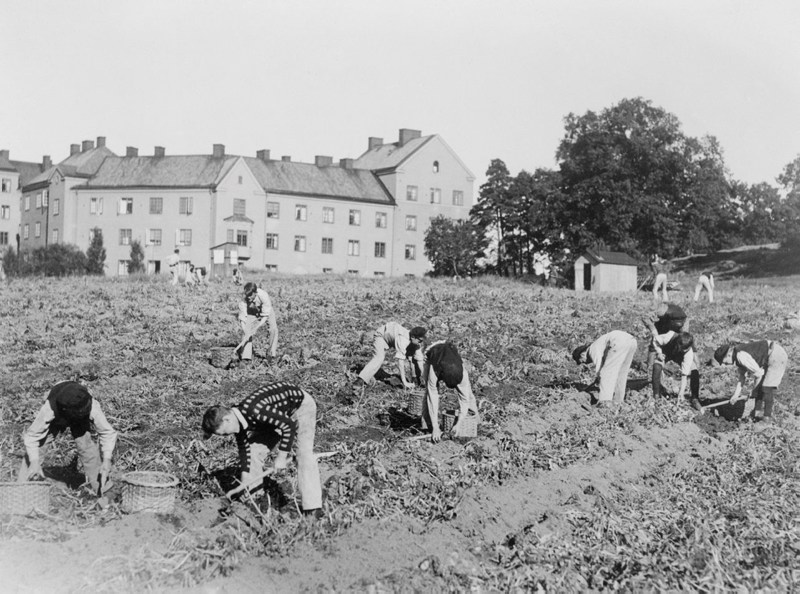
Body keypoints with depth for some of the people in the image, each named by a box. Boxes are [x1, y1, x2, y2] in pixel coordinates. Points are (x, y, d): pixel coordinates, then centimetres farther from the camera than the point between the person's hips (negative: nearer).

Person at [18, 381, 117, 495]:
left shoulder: (92, 407, -42)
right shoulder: (49, 408, -43)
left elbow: (107, 433, -32)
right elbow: (32, 435, -32)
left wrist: (106, 460, -42)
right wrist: (34, 462, -41)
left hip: (79, 422, 0)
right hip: (55, 420, 0)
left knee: (86, 445, -19)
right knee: (35, 448, -12)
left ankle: (101, 490, -6)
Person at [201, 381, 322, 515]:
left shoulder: (254, 411, -38)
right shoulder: (237, 420, -13)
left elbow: (289, 425, -33)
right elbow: (244, 450, -4)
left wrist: (281, 456, -26)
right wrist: (244, 483, -7)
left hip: (301, 405, -8)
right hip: (279, 413, 8)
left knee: (304, 453, -21)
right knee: (255, 450, 1)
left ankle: (311, 509, -22)